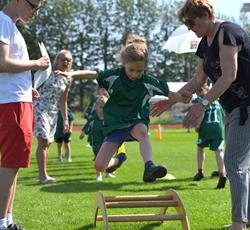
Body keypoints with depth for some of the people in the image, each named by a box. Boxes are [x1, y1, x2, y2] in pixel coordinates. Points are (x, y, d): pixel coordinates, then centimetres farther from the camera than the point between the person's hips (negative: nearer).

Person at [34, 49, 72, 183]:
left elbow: (63, 101, 14)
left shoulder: (67, 80, 6)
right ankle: (43, 176, -17)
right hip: (39, 108, -7)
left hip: (53, 112, 7)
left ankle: (42, 173, 17)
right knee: (43, 141, -16)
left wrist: (65, 120, 14)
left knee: (47, 143, 9)